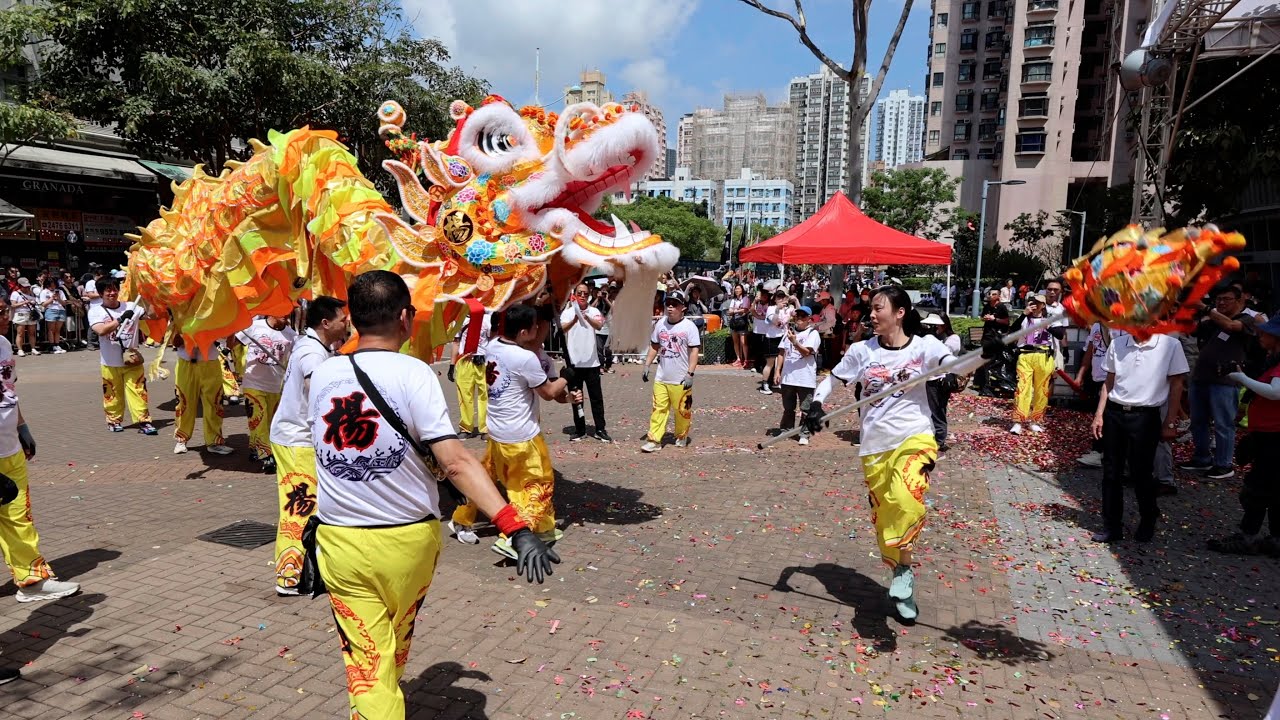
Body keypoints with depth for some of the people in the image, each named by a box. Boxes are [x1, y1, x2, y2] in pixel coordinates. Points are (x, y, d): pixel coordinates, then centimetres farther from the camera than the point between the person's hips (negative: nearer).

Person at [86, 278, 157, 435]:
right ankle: (114, 420, 27)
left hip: (132, 359, 0)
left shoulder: (131, 306, 2)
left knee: (138, 391, -2)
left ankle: (144, 421, 0)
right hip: (110, 362, 0)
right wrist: (121, 319, -27)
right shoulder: (96, 311, -4)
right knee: (113, 394, 11)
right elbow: (101, 330, -21)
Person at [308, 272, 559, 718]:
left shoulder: (322, 375, -3)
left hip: (339, 541, 1)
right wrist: (516, 528, -30)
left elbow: (326, 447, 11)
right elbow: (455, 462, -26)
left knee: (365, 659, 11)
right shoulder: (413, 373, -17)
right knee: (397, 643, 27)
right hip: (408, 539, -1)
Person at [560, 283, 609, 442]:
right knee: (575, 398, 8)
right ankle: (580, 430, 19)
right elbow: (563, 328, -20)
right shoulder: (567, 312, -1)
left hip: (591, 361, 0)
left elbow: (599, 325, -20)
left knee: (597, 397, 5)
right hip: (573, 361, 0)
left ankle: (600, 430, 14)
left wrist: (587, 317, -41)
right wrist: (575, 320, -40)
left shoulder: (594, 311, 0)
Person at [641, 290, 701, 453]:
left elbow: (694, 351, -13)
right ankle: (654, 440, 5)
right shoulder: (660, 324, 5)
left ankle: (682, 436, 29)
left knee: (682, 409, 9)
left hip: (681, 379, -4)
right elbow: (654, 347, 14)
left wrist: (690, 374, -18)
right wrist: (647, 366, 9)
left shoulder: (689, 326, -11)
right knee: (658, 409, 3)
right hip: (661, 378, 4)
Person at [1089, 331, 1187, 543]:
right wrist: (1099, 414, 7)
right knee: (1111, 472, 7)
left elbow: (1176, 386, -1)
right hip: (1114, 413, 3)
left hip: (1145, 417, -3)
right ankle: (1112, 526, 18)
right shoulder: (1117, 344, 4)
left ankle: (1148, 522, 29)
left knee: (1141, 473, 5)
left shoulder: (1170, 345, -5)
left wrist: (1170, 422, -4)